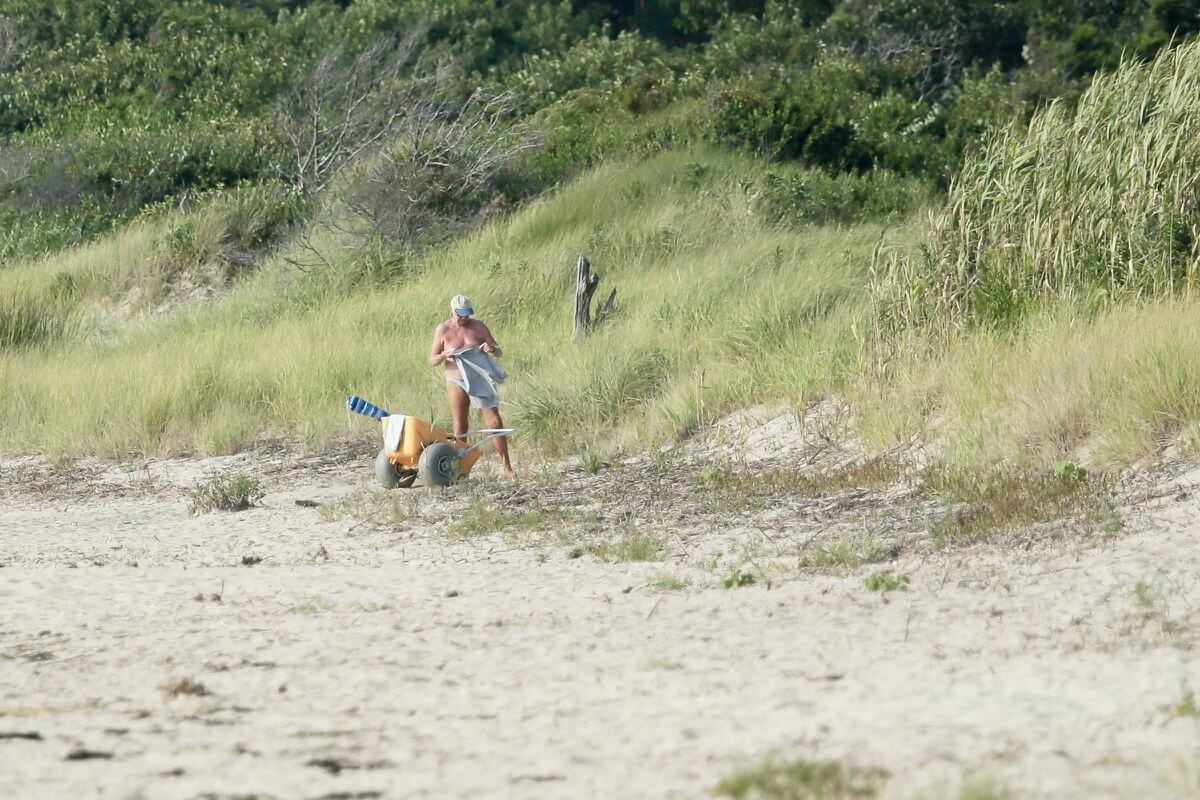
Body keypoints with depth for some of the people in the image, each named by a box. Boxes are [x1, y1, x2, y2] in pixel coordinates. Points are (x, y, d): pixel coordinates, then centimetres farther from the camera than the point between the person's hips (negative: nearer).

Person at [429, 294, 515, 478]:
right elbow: (432, 360, 4)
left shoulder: (478, 327, 3)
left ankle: (507, 468, -3)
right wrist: (444, 355, -19)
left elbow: (499, 351, 8)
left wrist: (492, 349, -17)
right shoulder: (443, 330, 0)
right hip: (457, 382, 0)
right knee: (460, 426, 0)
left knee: (495, 422, -7)